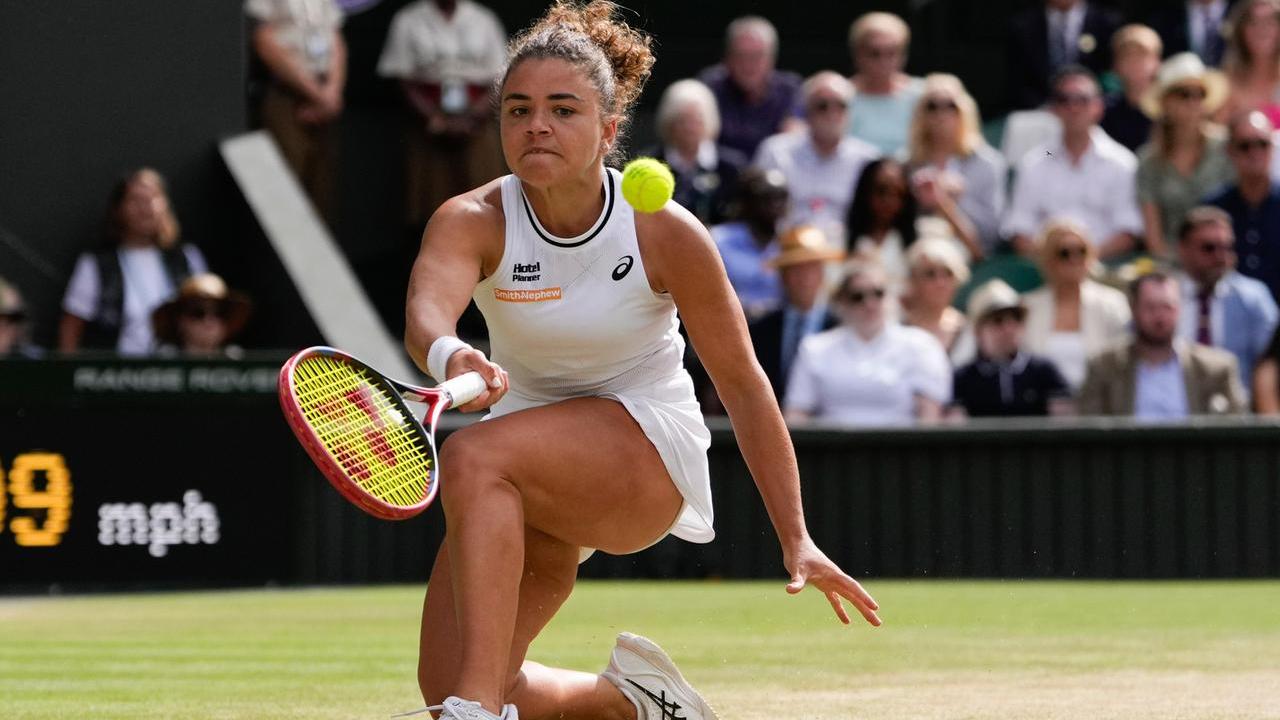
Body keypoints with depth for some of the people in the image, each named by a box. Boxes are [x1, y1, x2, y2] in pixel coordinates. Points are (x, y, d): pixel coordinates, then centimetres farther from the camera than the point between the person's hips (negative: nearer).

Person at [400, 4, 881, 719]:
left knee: (476, 457, -33)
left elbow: (742, 383, -9)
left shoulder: (665, 232, -18)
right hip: (533, 486, 4)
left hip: (649, 445, -4)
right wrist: (451, 357, -63)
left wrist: (796, 539, -9)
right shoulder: (472, 222, -15)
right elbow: (425, 311, -37)